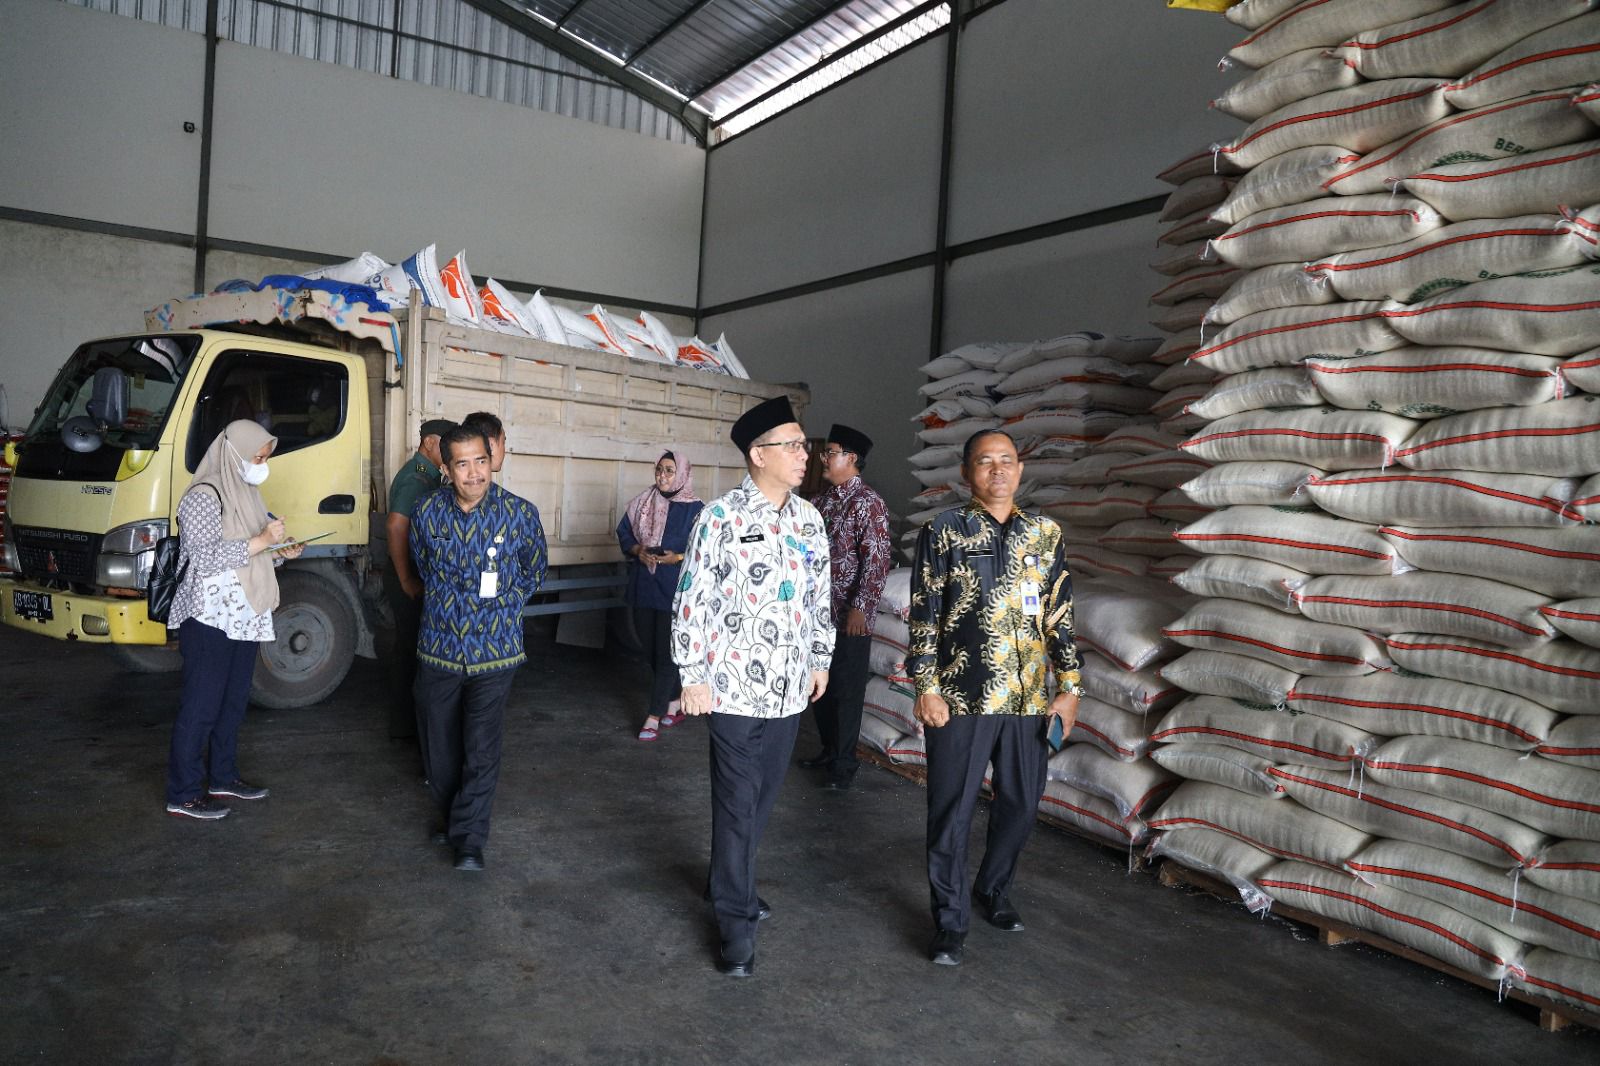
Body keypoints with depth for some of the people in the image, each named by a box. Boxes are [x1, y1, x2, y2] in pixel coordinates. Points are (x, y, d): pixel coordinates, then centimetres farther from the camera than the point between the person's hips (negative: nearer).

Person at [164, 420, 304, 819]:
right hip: (210, 618, -9)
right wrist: (260, 542, -22)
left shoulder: (246, 494, 13)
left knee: (234, 700, 16)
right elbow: (206, 556, -22)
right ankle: (182, 795, 7)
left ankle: (222, 778, 28)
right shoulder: (203, 497, -14)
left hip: (244, 617, 9)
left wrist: (279, 552, 3)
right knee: (201, 705, -2)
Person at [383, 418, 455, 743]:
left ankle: (405, 721, 31)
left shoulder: (423, 474, 12)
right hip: (412, 580, -10)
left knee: (409, 648, 18)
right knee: (412, 650, 0)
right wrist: (407, 581, -22)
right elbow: (395, 526, -30)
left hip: (416, 576, 10)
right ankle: (406, 725, 11)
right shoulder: (418, 479, -20)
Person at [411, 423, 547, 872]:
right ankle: (452, 817, 35)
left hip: (494, 650, -3)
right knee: (439, 747, 13)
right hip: (438, 648, 3)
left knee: (481, 749, -7)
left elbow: (533, 574, 6)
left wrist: (498, 608, 4)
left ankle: (469, 838, 8)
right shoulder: (426, 513, -4)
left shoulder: (520, 513, -10)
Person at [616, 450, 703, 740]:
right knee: (650, 650, 14)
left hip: (674, 591, -5)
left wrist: (677, 557, -20)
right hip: (643, 588, 5)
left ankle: (654, 716, 6)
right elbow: (623, 532, 11)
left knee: (665, 654, -2)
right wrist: (637, 550, -8)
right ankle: (675, 700, 33)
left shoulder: (694, 510, -7)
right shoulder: (642, 503, 7)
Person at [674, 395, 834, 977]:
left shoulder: (809, 519, 7)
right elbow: (691, 601, -10)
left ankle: (727, 879, 39)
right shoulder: (720, 517, -11)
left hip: (789, 687, 6)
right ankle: (736, 919, 17)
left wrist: (821, 661, 17)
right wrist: (692, 677, -10)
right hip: (735, 686, -6)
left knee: (764, 794, 17)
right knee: (737, 802, 3)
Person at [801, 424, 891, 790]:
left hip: (850, 615, -7)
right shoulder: (822, 500, 10)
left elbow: (877, 561, -17)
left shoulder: (868, 503, -12)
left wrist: (860, 608, -21)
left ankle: (844, 763, 16)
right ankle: (828, 749, 33)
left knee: (846, 690, 3)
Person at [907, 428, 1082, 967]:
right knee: (951, 812, 4)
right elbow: (924, 616, -4)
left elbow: (1060, 615, 10)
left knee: (1021, 803, 14)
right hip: (961, 698, -3)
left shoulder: (1046, 533, 7)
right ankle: (950, 920, 21)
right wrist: (926, 689, -9)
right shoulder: (942, 533, -3)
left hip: (1029, 699, 4)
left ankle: (994, 888, 39)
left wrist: (1069, 686, 7)